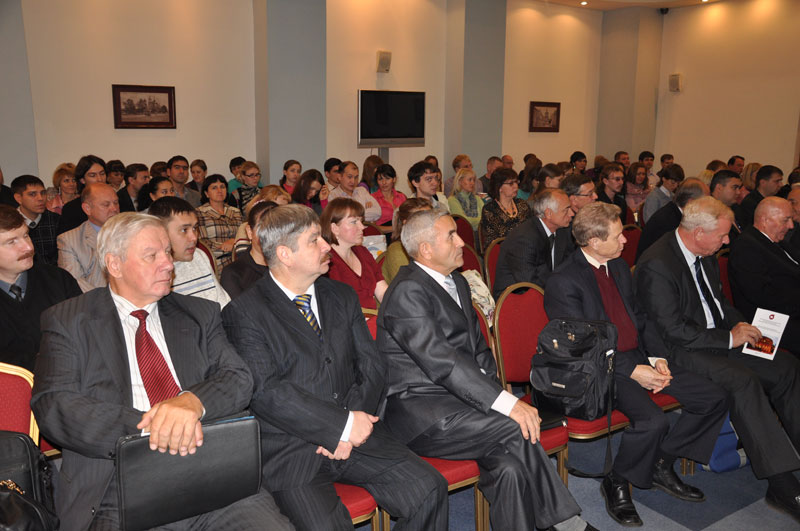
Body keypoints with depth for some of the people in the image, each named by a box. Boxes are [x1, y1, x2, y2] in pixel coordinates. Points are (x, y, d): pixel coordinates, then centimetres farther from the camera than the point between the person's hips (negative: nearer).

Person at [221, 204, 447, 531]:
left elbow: (372, 366, 9)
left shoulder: (342, 297, 14)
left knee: (429, 489, -13)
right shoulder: (243, 314, -4)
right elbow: (265, 391, -15)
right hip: (289, 450, -4)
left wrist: (350, 428, -7)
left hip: (352, 435, 5)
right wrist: (342, 425, -17)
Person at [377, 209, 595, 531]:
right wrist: (506, 403, -24)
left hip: (455, 396, 8)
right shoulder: (408, 291, -13)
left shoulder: (458, 283, 17)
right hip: (417, 411, -8)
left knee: (509, 466, -18)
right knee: (518, 430, -22)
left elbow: (478, 347, 20)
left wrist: (496, 390, -1)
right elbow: (440, 361, -22)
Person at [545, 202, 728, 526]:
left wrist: (656, 358, 0)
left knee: (714, 400, -1)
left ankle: (660, 465, 15)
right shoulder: (563, 282, -13)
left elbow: (638, 320, 17)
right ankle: (616, 483, -1)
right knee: (653, 421, -30)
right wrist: (632, 372, -18)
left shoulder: (620, 267, 13)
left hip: (639, 358, 8)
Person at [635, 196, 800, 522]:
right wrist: (729, 338, -17)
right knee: (743, 380, -29)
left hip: (717, 338, 9)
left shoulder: (705, 255, 7)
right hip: (676, 350, -9)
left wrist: (741, 325, 3)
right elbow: (674, 330, -23)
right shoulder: (656, 266, -23)